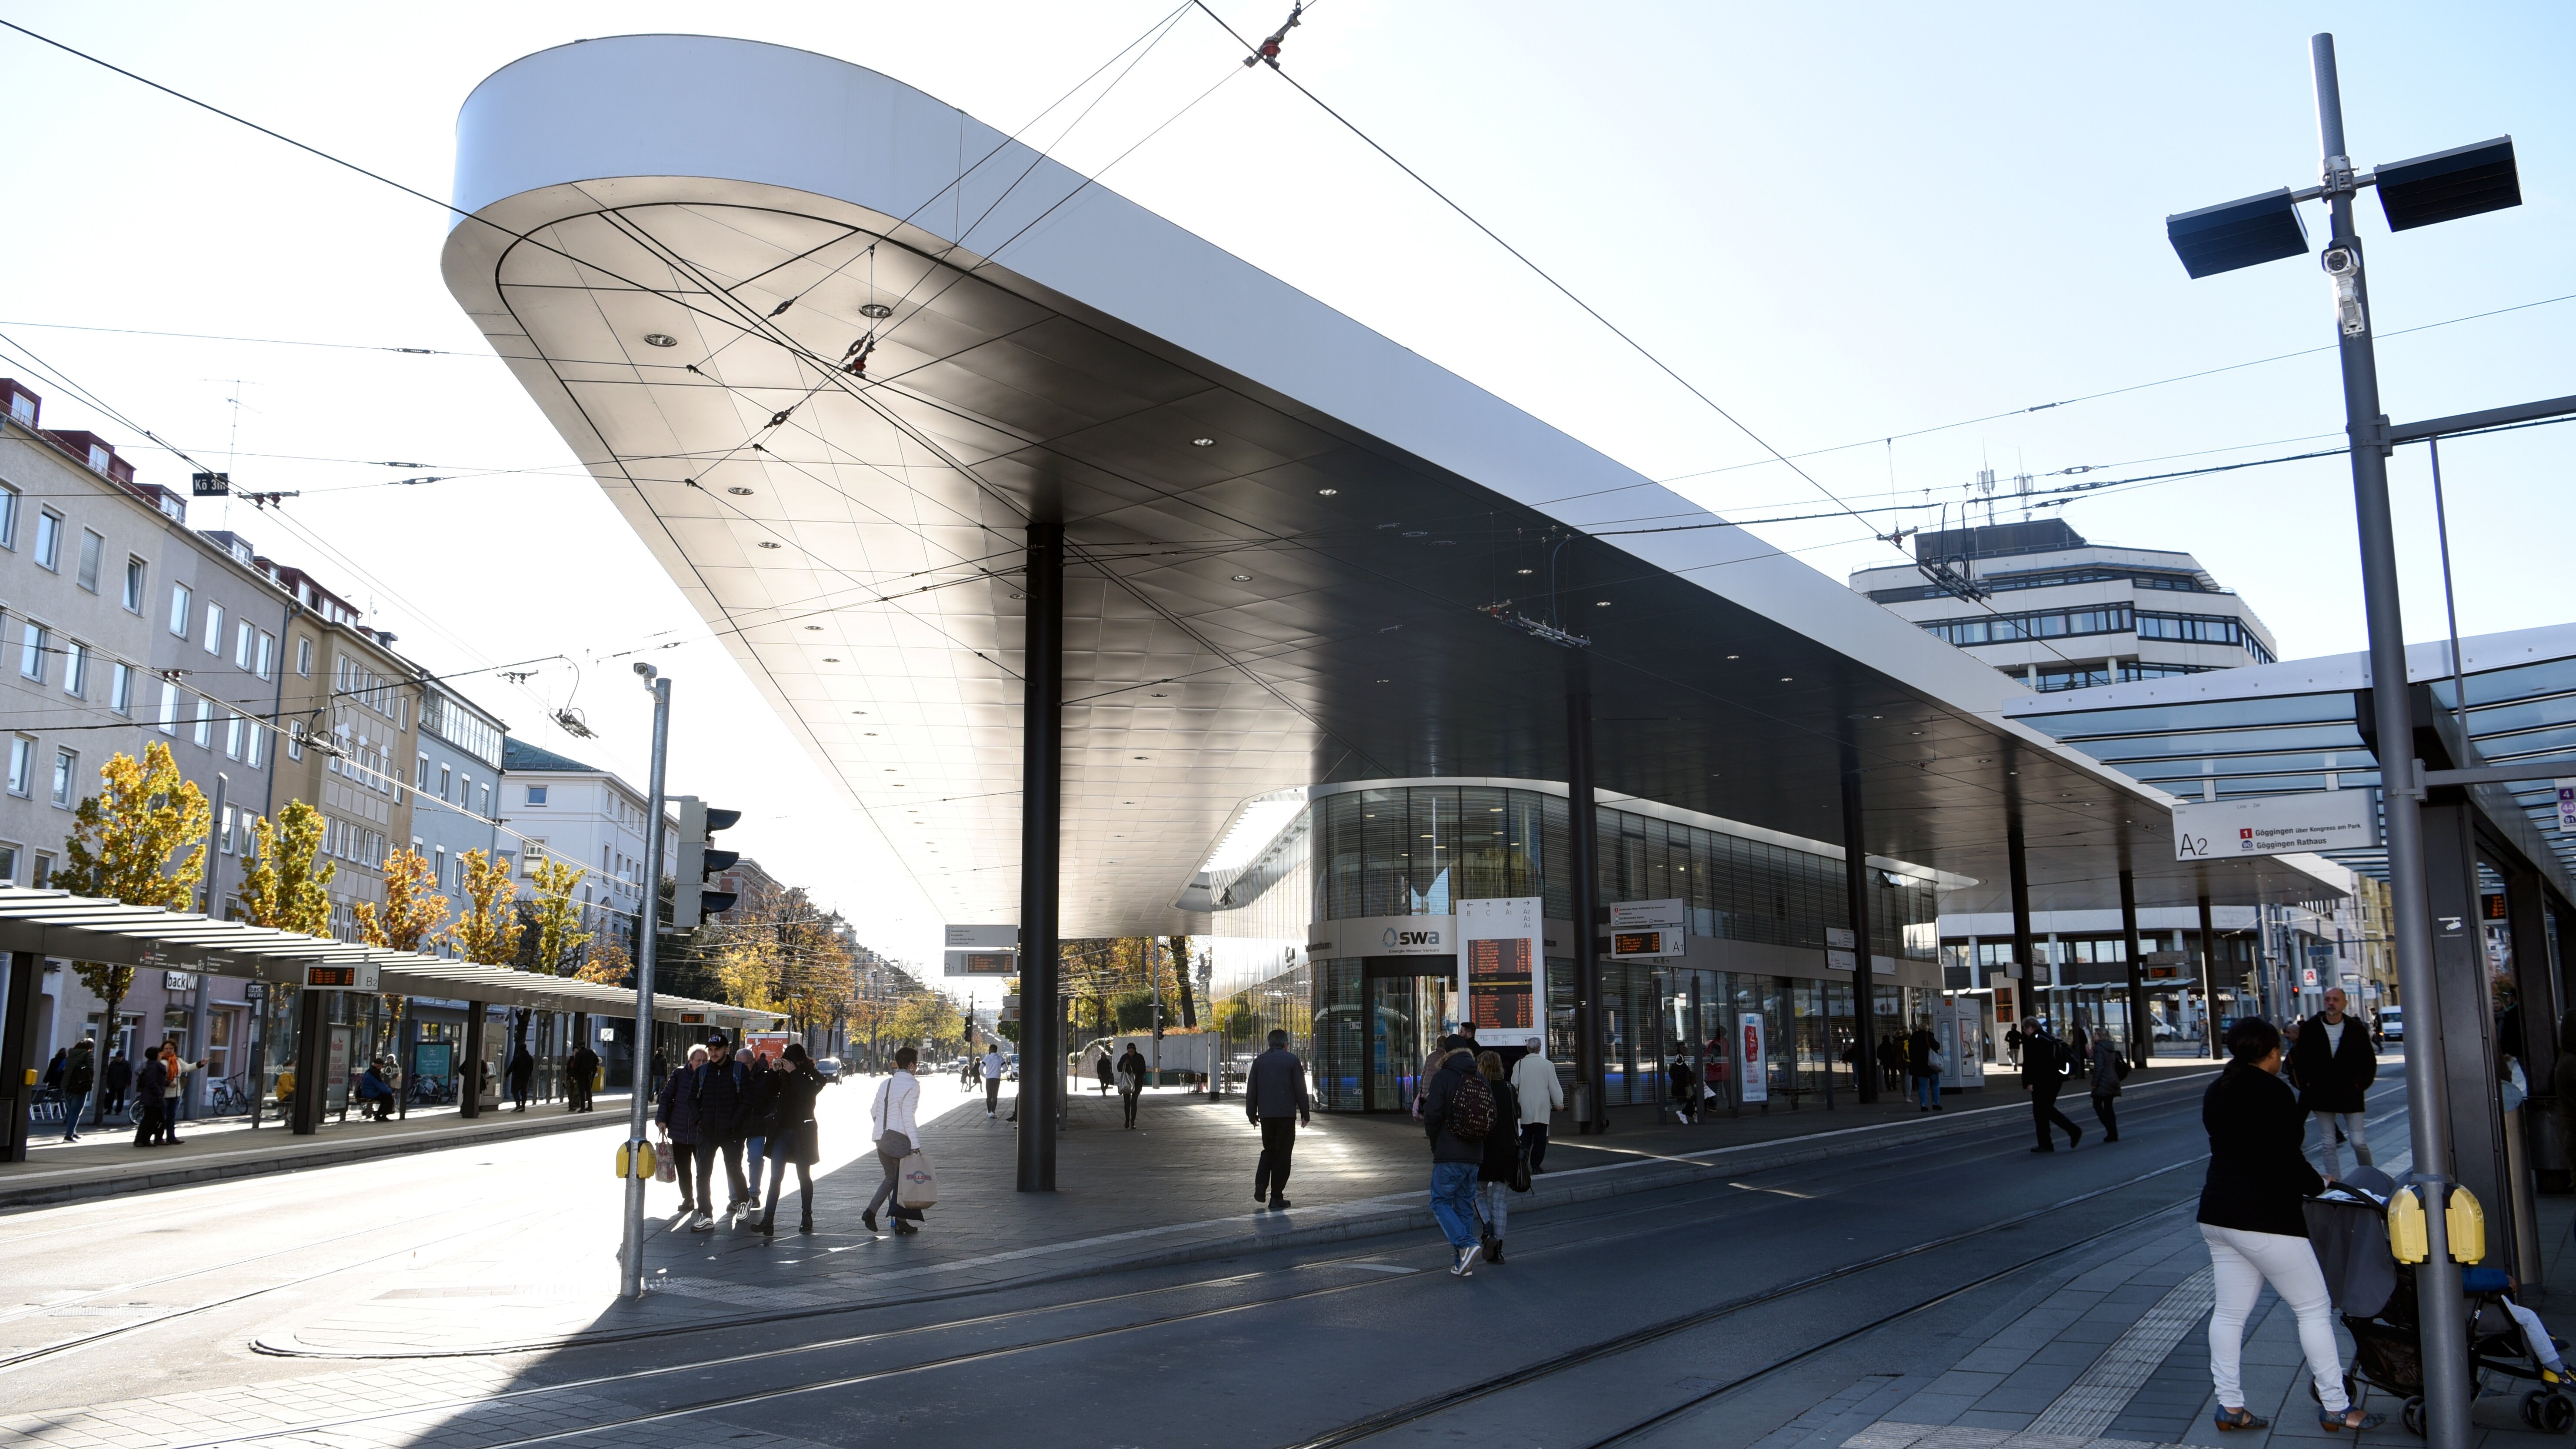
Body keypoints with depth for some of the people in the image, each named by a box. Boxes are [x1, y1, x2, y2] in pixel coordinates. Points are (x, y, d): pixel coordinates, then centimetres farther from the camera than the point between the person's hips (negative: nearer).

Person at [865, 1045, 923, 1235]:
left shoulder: (886, 1084, 13)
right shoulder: (912, 1085, -10)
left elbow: (873, 1110, 16)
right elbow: (908, 1116, -17)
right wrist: (916, 1144, -17)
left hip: (881, 1139, 7)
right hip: (900, 1139, -7)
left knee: (891, 1176, 18)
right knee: (903, 1178, 5)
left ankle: (871, 1211, 0)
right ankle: (900, 1222, 8)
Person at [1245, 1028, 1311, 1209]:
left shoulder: (1259, 1061, 9)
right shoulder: (1291, 1060, -1)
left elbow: (1251, 1090, 10)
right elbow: (1300, 1089, -3)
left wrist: (1252, 1114, 17)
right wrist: (1305, 1113, 3)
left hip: (1266, 1114, 3)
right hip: (1286, 1113, -3)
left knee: (1269, 1150, 19)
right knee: (1283, 1154, 2)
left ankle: (1261, 1185, -1)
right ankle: (1276, 1197, 1)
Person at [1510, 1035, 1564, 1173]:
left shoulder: (1519, 1064, -2)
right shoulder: (1547, 1065, -7)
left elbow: (1514, 1086, 4)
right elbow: (1554, 1086, -2)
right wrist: (1559, 1103, 10)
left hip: (1525, 1108, 2)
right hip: (1542, 1108, -2)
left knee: (1526, 1136, 9)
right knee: (1540, 1137, 5)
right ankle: (1536, 1166, 4)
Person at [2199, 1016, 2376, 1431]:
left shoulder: (2216, 1093, 11)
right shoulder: (2273, 1092, -13)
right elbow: (2287, 1159, -17)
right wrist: (2319, 1186, 2)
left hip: (2217, 1213, 8)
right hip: (2264, 1218, -8)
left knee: (2228, 1312, 10)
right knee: (2313, 1309, 4)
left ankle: (2230, 1405, 13)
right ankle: (2335, 1408, 9)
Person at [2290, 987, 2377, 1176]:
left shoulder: (2356, 1029, 0)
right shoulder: (2310, 1028, 1)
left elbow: (2370, 1061, 7)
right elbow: (2296, 1059, 7)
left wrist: (2362, 1084, -2)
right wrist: (2304, 1084, 0)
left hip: (2351, 1095, -1)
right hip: (2321, 1095, 1)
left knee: (2359, 1142, -3)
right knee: (2327, 1145, 4)